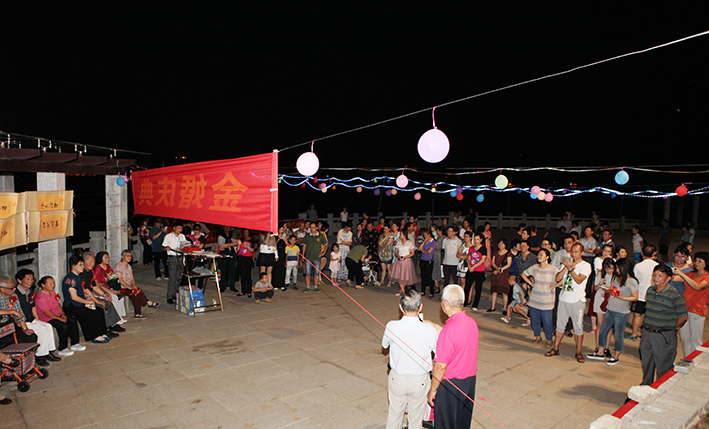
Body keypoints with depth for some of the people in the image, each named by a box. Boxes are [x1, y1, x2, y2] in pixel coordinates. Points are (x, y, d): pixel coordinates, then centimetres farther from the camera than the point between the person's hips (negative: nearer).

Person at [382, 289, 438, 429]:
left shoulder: (392, 326, -20)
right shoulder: (429, 330, -24)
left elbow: (385, 345, 1)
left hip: (397, 379, 1)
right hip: (420, 381, -1)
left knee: (394, 415, 22)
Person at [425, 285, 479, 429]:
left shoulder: (449, 329, -27)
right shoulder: (472, 322, -5)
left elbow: (440, 367, -22)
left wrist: (432, 390, -10)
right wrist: (436, 327, 13)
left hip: (451, 384, -7)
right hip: (470, 380, 7)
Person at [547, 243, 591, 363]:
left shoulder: (586, 266, -3)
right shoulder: (568, 263, 13)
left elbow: (579, 280, -17)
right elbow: (558, 278, 3)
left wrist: (570, 268, -19)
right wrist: (566, 267, -6)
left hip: (577, 300, -5)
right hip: (564, 298, 5)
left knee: (578, 327, 2)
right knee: (560, 325, 10)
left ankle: (578, 353, 13)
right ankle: (555, 349, 19)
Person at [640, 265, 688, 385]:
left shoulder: (675, 296, -16)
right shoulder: (650, 290, 4)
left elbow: (683, 317, -10)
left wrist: (673, 328, 1)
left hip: (664, 336, -6)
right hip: (646, 333, 6)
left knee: (663, 367, 6)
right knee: (646, 363, 20)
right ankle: (646, 385, 38)